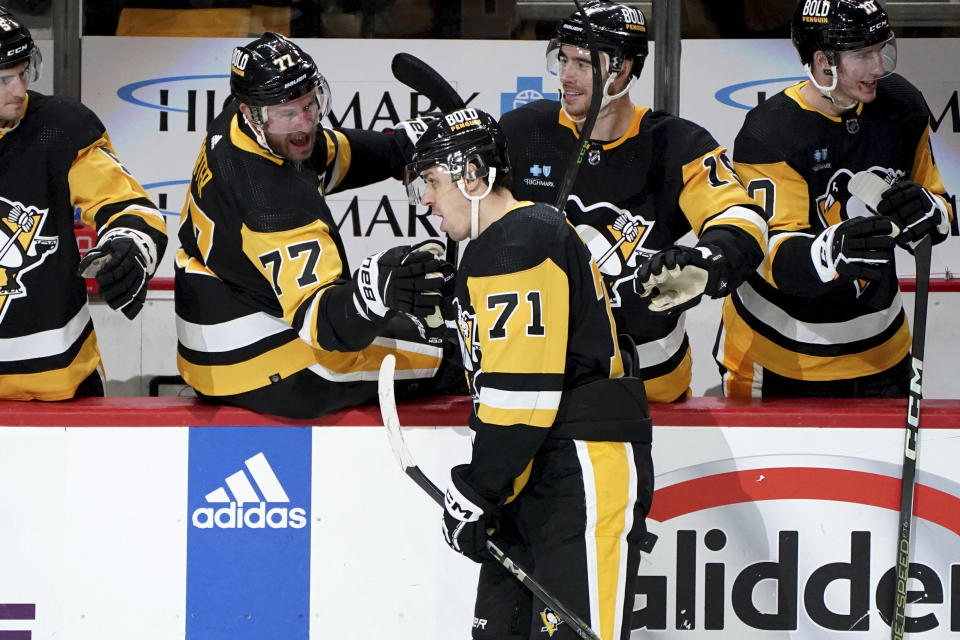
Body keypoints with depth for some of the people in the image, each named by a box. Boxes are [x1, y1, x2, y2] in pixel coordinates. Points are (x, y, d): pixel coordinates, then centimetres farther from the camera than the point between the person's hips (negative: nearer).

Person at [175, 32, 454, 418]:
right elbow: (322, 320, -36)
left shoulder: (231, 128, -2)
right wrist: (374, 293, -55)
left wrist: (409, 143, 3)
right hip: (264, 375, -10)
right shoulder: (275, 202, -31)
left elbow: (331, 156, 16)